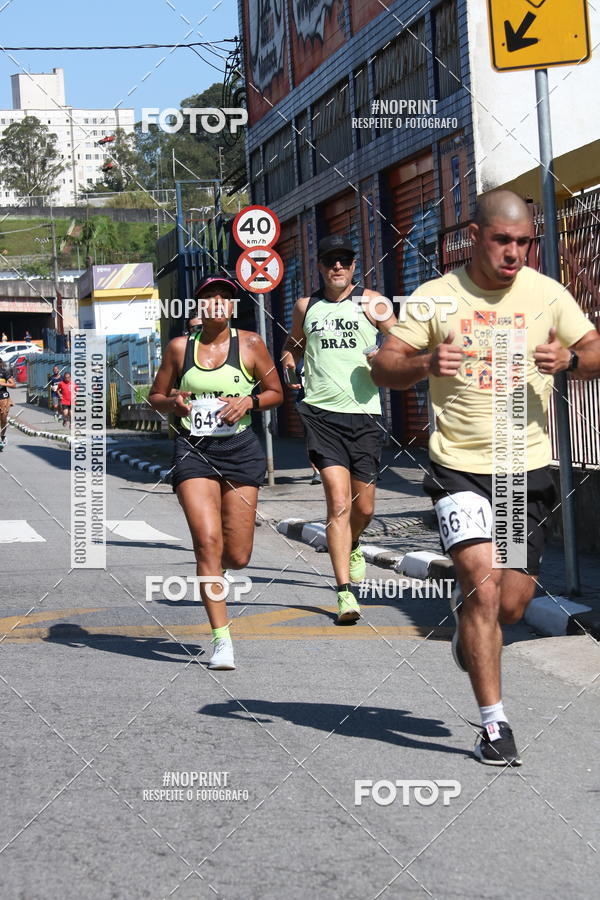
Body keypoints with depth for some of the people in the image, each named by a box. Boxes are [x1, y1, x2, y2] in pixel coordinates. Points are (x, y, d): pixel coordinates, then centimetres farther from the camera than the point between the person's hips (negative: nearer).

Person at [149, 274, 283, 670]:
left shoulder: (249, 344, 3)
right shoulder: (180, 347, 6)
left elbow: (276, 392, 11)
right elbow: (156, 396, 15)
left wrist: (249, 401, -9)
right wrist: (173, 402, -8)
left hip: (240, 450, 1)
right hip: (193, 450, 0)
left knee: (238, 557, 1)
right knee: (208, 542, -16)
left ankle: (212, 571, 41)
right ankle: (222, 640, -10)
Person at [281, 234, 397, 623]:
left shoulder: (370, 302, 6)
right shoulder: (307, 307, 13)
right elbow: (293, 345, 30)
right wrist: (289, 365, 8)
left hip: (365, 415, 0)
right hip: (322, 413, 0)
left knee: (364, 507, 6)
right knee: (339, 502, -13)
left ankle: (353, 545, 42)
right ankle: (345, 591, -14)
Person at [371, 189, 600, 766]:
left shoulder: (546, 294, 3)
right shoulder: (435, 298, -3)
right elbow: (383, 368, -3)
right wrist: (425, 363, -25)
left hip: (528, 469, 3)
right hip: (460, 469, -2)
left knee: (512, 605, 6)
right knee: (484, 587, -15)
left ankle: (465, 617, 44)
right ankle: (494, 725, -5)